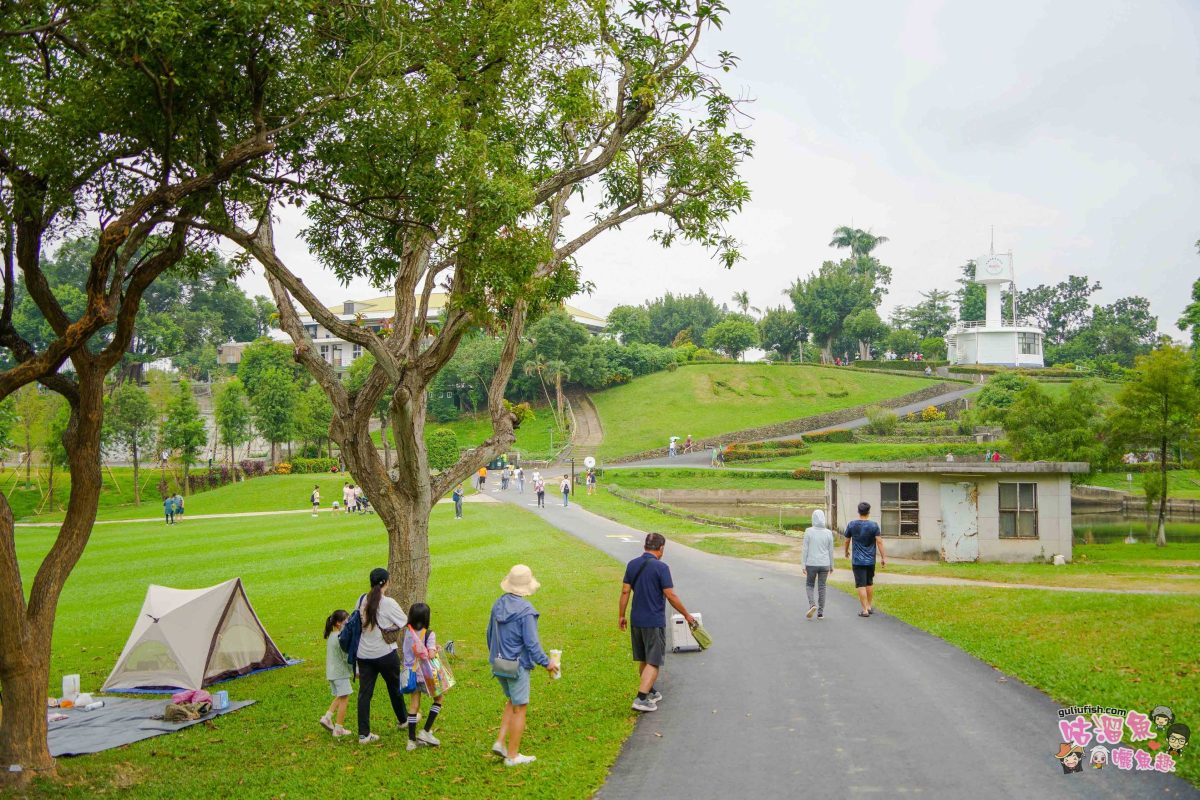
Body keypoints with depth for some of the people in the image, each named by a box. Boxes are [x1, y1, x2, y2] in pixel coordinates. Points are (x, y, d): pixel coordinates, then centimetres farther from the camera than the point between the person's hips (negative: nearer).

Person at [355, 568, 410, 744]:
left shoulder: (362, 600, -1)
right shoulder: (388, 603, -16)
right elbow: (405, 623, -5)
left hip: (364, 654, 4)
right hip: (385, 653, -4)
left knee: (365, 692, 6)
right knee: (394, 687, 18)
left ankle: (363, 734, 6)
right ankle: (403, 719, 39)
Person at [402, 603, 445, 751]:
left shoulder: (408, 632, 0)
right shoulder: (429, 634, -16)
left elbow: (406, 651, 5)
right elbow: (431, 655, -24)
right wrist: (437, 650, -4)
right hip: (424, 675, -5)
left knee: (413, 705, 11)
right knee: (438, 698, 16)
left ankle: (412, 740, 14)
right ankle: (426, 732, 9)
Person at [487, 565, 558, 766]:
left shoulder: (498, 604, 3)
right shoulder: (525, 610, -21)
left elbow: (490, 634, 14)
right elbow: (531, 643, -19)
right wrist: (546, 662, -6)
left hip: (498, 664, 7)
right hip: (517, 666, -7)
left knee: (512, 702, 23)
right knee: (519, 708, 4)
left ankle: (501, 742, 15)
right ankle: (512, 756, 10)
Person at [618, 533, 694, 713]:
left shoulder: (632, 565, 2)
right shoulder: (661, 567, -15)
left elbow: (625, 592, 3)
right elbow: (671, 596, -15)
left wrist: (621, 616, 11)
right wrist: (687, 615, -4)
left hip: (636, 621, 6)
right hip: (654, 622, -6)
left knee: (643, 660, 18)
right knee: (653, 662, -1)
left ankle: (650, 692, 33)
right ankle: (641, 699, -9)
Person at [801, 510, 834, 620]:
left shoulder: (809, 532, -9)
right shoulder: (828, 533, -3)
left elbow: (805, 549, -9)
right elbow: (831, 551, 3)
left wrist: (803, 565, -4)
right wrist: (831, 565, 13)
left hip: (811, 564, -2)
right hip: (824, 564, 2)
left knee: (809, 585, 16)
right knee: (821, 587, 11)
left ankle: (812, 604, -8)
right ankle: (820, 612, 12)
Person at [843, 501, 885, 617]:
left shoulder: (852, 525, -2)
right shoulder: (873, 525, -5)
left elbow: (847, 540, 7)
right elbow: (879, 541, -9)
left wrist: (846, 551, 25)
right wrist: (883, 557, -4)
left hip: (857, 561, -1)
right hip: (870, 560, 1)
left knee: (861, 585, -2)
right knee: (870, 583, 18)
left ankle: (865, 610, -4)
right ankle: (870, 606, 27)